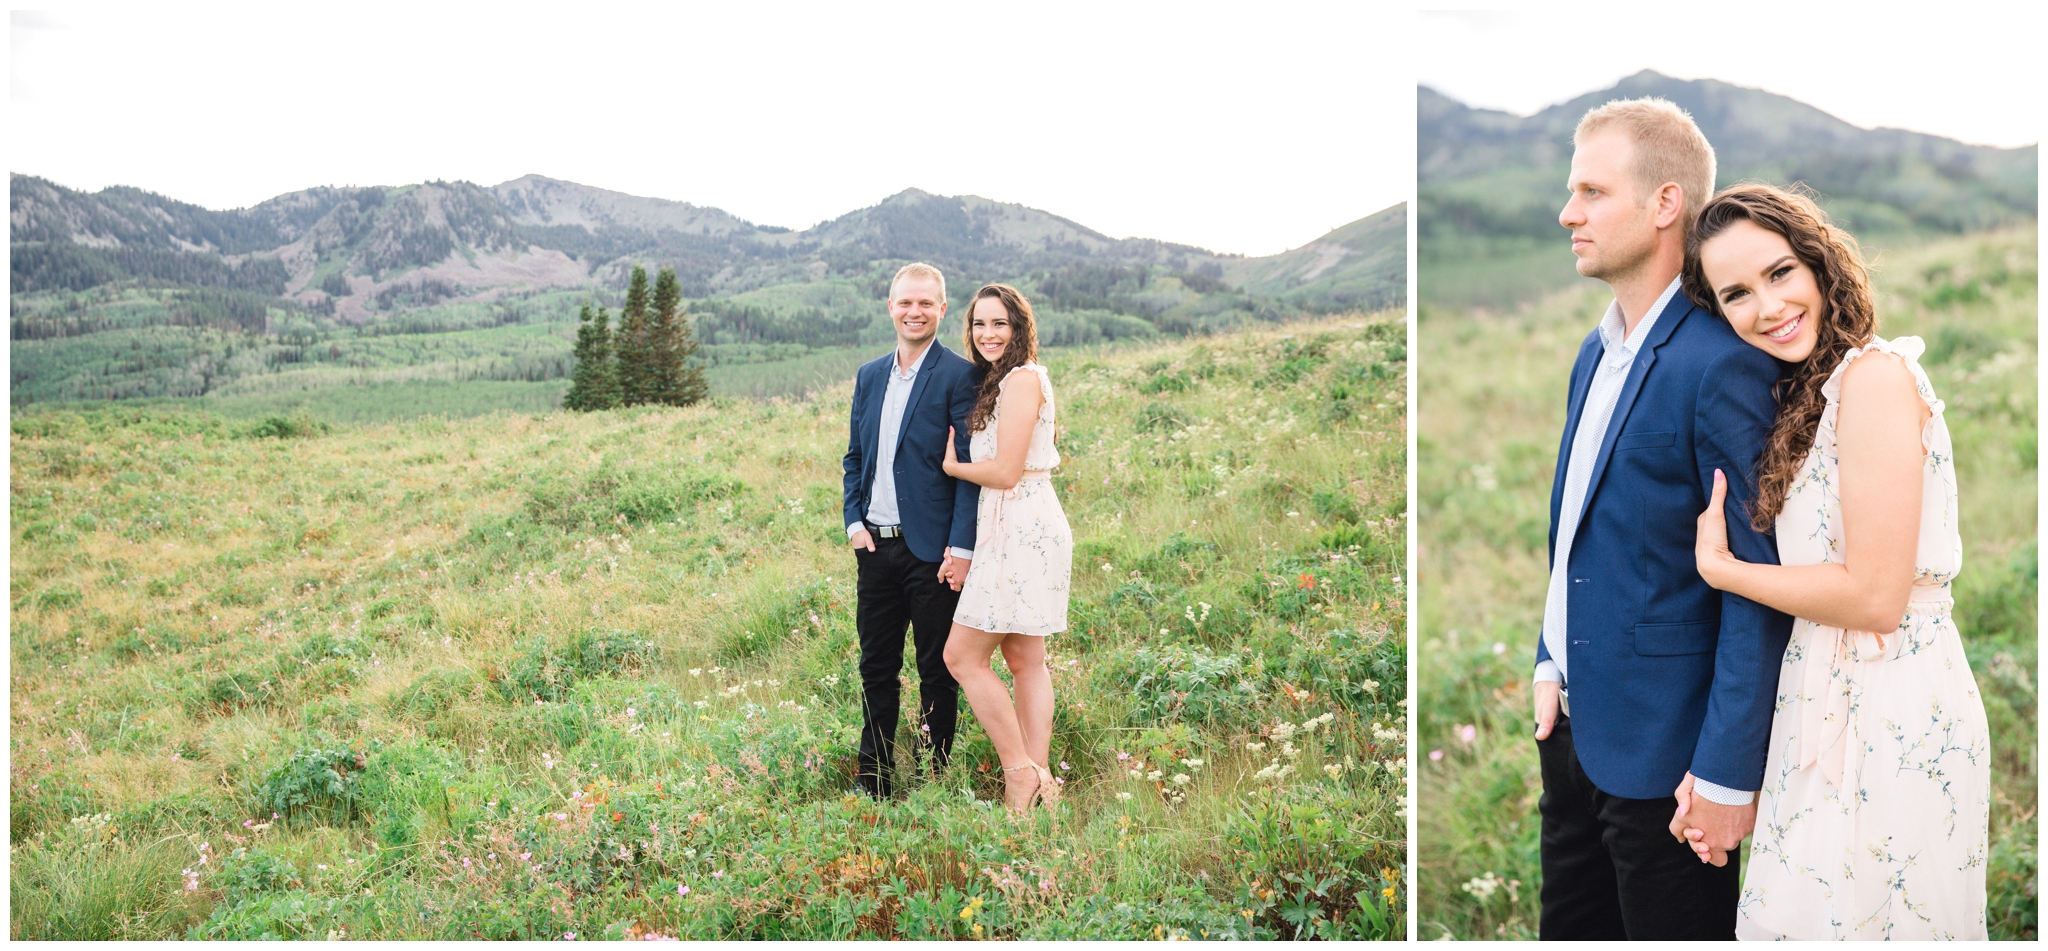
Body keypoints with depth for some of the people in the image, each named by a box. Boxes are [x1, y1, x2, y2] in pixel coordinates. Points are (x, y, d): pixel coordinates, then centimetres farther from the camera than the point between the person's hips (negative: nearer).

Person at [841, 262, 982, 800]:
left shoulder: (960, 376, -7)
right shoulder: (869, 377, 13)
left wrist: (961, 547, -16)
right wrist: (854, 523, 4)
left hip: (933, 551, -6)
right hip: (876, 547, 6)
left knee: (937, 671, 5)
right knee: (876, 668, 13)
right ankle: (873, 784, 24)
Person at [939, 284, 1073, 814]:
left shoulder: (1022, 379, -14)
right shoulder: (1000, 381, 18)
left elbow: (1006, 473, -18)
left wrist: (951, 465, -2)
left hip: (1021, 529, -10)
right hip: (1021, 529, 10)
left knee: (962, 656, -7)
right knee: (1024, 661, 10)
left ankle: (1020, 773, -2)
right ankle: (1039, 779, 14)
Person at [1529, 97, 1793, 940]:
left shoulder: (1721, 364, -20)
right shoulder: (1596, 351, 9)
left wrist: (1729, 774, -18)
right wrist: (1554, 661, 11)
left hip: (1660, 747, -8)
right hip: (1572, 724, 8)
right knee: (1570, 927, 20)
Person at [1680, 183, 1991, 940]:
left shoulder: (1875, 374, -16)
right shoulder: (1805, 398, 9)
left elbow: (1874, 594, -21)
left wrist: (1718, 567, -8)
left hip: (1892, 722, -8)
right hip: (1825, 702, 8)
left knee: (1863, 918, 7)